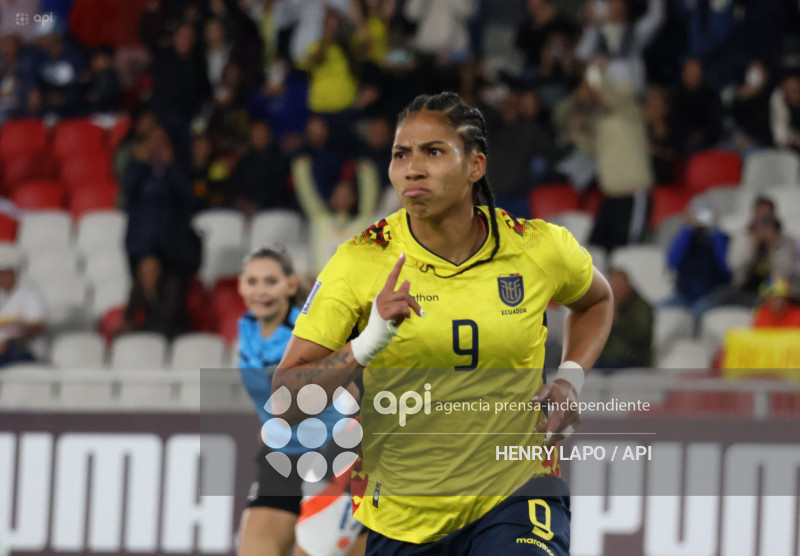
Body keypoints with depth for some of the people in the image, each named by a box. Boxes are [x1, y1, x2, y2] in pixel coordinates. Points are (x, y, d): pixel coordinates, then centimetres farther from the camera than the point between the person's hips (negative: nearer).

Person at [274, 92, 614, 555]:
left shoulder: (539, 248, -4)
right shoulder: (361, 262, -10)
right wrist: (366, 346, -30)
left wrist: (570, 380, 3)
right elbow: (283, 401, -14)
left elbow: (596, 300, 21)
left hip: (515, 493, -1)